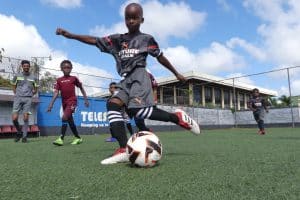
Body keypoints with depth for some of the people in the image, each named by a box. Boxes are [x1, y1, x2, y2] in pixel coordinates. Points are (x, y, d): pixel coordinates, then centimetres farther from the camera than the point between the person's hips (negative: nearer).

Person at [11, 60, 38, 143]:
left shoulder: (33, 77, 8)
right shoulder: (17, 76, 8)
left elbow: (35, 89, 17)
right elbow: (14, 86, 20)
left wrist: (30, 94, 5)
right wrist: (17, 94, 8)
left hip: (28, 99, 0)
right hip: (18, 98, 1)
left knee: (26, 118, -6)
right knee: (14, 118, -8)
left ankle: (24, 136, 4)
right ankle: (19, 132, 17)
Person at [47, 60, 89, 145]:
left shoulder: (74, 78, 1)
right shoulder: (59, 80, 5)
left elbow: (81, 88, 11)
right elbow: (56, 92, -1)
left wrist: (86, 99, 9)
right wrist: (51, 104, -12)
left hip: (72, 101, -5)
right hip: (64, 102, 5)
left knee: (65, 117, -21)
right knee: (70, 121, 10)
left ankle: (61, 138, -20)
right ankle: (78, 138, 23)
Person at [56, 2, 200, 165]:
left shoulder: (146, 39, 9)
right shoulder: (117, 39, 19)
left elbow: (161, 57, 16)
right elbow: (94, 40, 16)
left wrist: (176, 74, 22)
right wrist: (70, 35, 9)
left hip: (139, 75, -5)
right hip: (126, 80, 5)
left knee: (136, 109, -27)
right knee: (112, 105, -18)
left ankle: (178, 117, -13)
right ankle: (124, 150, -24)